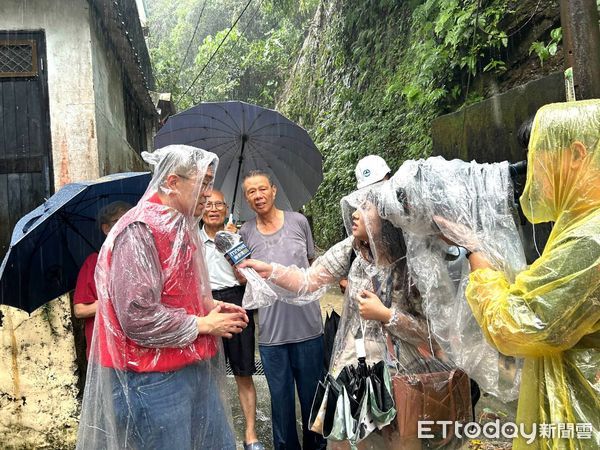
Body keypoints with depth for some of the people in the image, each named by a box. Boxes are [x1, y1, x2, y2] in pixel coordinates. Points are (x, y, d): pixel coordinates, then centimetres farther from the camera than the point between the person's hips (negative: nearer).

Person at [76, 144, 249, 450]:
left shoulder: (180, 228, 11)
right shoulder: (139, 231, -19)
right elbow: (138, 317, -25)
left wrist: (211, 305, 5)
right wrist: (203, 324, -13)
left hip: (194, 366, 9)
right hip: (154, 378, -9)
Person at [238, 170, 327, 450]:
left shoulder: (298, 221, 1)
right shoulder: (245, 233, 2)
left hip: (307, 325, 0)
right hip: (270, 330, 0)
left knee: (312, 393, 15)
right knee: (281, 398, 14)